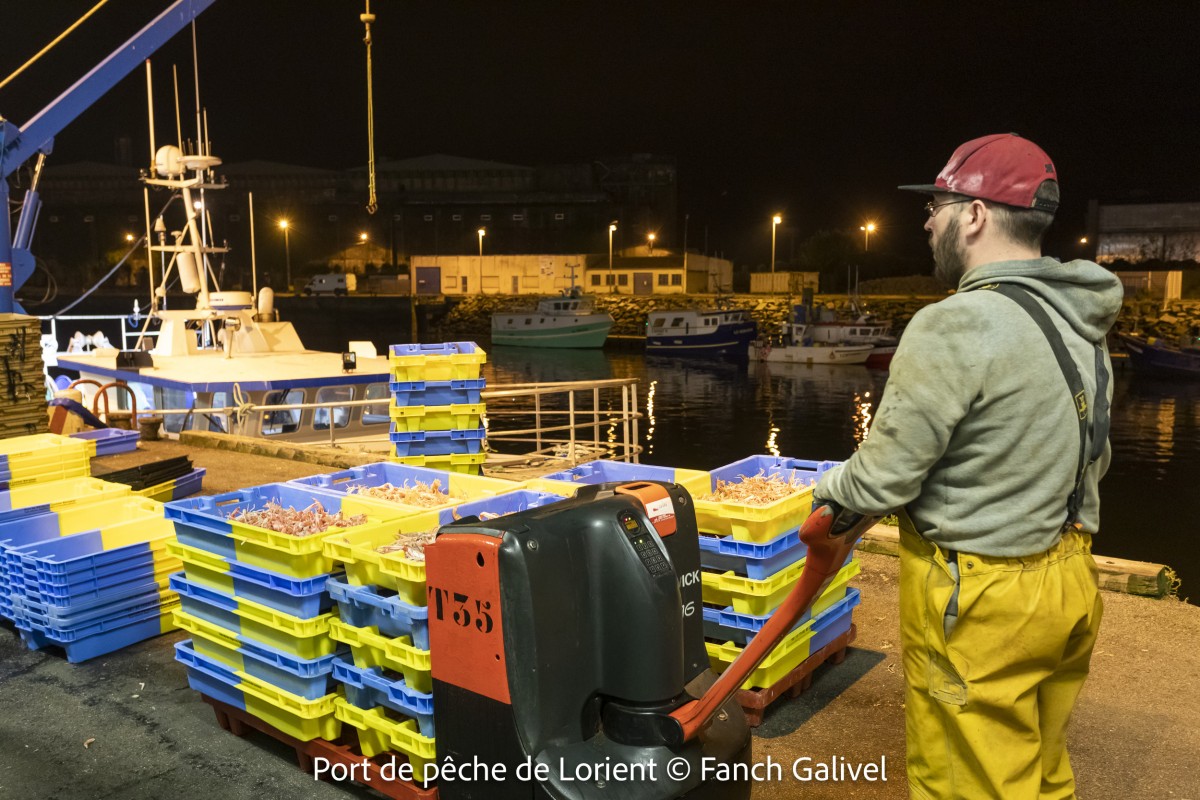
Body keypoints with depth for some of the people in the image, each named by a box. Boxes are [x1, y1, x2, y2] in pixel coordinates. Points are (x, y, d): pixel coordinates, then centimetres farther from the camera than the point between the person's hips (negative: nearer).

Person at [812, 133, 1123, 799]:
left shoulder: (955, 327, -23)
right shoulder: (1082, 323, 5)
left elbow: (882, 481, -19)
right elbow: (1092, 459, 12)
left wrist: (830, 487, 1)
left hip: (979, 601, -8)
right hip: (1071, 586, 9)